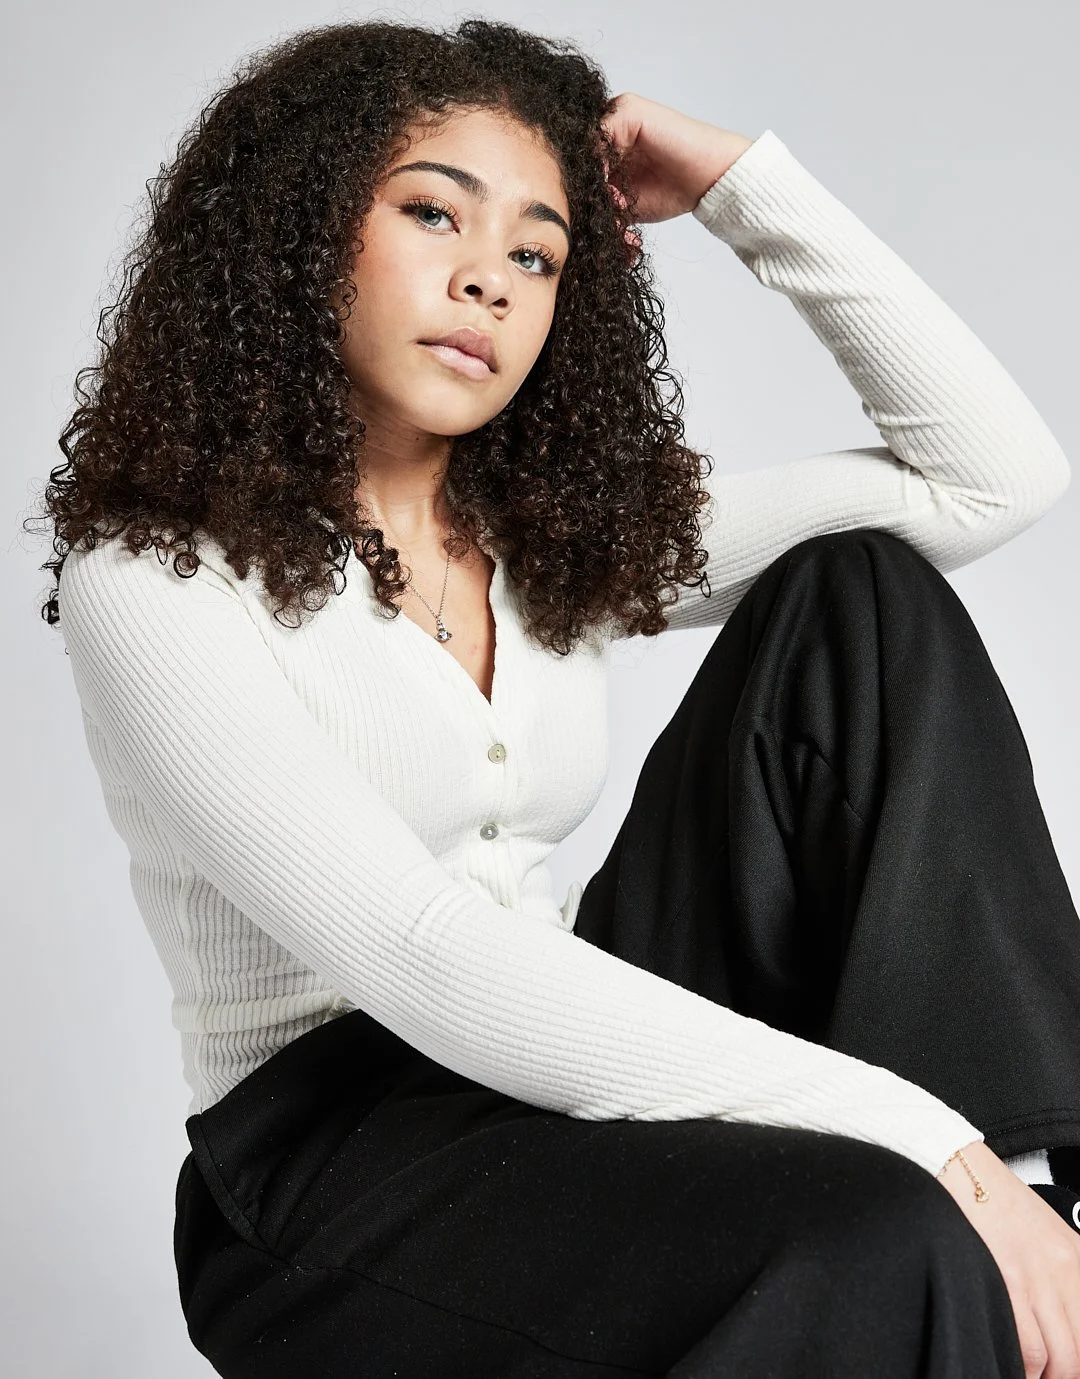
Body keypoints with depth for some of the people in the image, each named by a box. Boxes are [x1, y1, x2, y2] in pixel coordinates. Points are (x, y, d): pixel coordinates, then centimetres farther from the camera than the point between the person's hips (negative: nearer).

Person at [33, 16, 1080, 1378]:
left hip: (586, 1079, 7)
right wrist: (916, 1143, -27)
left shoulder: (566, 539, 10)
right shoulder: (155, 576, -9)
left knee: (858, 594, -10)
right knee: (876, 1246, -38)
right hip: (332, 1173, -7)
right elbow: (428, 967, -22)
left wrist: (744, 185, 1)